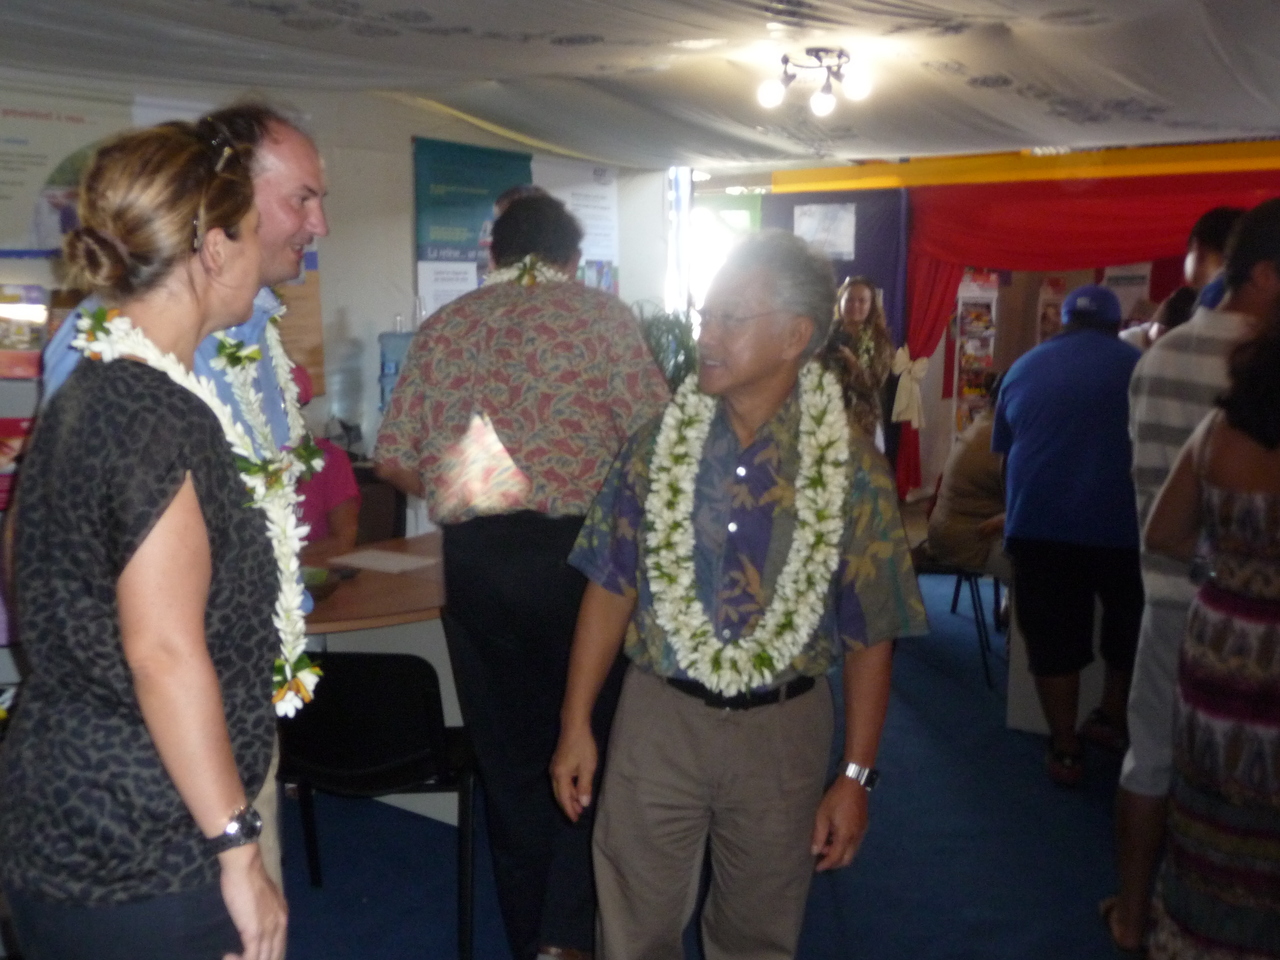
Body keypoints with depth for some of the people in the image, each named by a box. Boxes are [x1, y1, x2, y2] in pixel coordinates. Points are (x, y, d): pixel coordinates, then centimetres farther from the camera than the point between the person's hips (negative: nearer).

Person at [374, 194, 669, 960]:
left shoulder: (444, 327, 10)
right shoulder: (602, 314, 1)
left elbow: (395, 462, 9)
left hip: (474, 558, 3)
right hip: (576, 550, -3)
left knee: (509, 758, 15)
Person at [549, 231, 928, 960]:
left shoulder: (851, 467, -9)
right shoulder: (658, 443, -3)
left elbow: (871, 635, -5)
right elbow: (611, 589, 1)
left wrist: (857, 776, -5)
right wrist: (576, 725, -1)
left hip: (783, 730, -1)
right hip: (659, 715, 1)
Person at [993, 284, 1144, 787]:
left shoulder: (1023, 368, 13)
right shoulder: (1135, 364, 7)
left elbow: (1002, 450, 23)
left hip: (1038, 523, 1)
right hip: (1121, 522, -1)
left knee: (1053, 640, 9)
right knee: (1128, 631, 21)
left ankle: (1065, 751, 15)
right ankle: (1114, 722, 37)